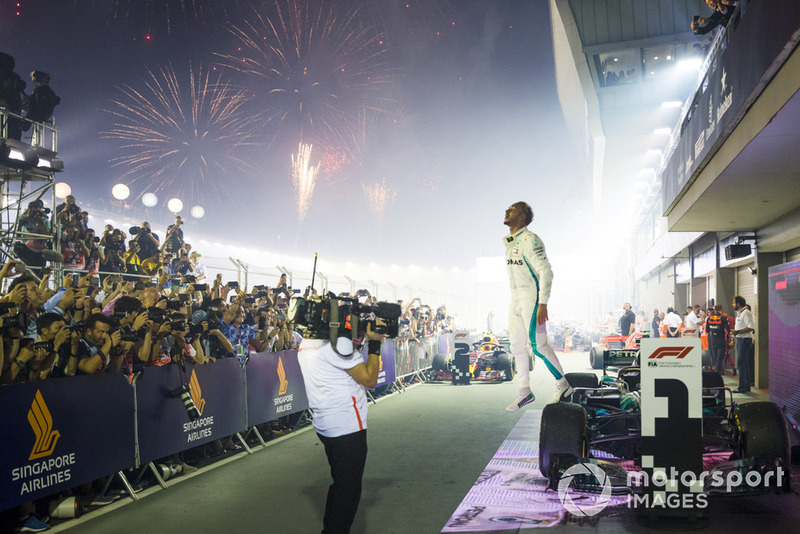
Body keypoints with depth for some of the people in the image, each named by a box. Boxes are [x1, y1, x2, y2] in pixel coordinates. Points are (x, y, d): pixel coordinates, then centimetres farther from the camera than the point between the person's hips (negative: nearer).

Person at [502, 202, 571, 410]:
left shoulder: (529, 240, -14)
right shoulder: (510, 242, 14)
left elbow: (546, 272, -18)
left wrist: (542, 304, -24)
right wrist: (515, 299, 18)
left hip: (532, 297, -9)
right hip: (516, 298, 9)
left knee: (537, 344, -8)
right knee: (517, 346, 9)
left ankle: (563, 385, 8)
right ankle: (525, 392, 17)